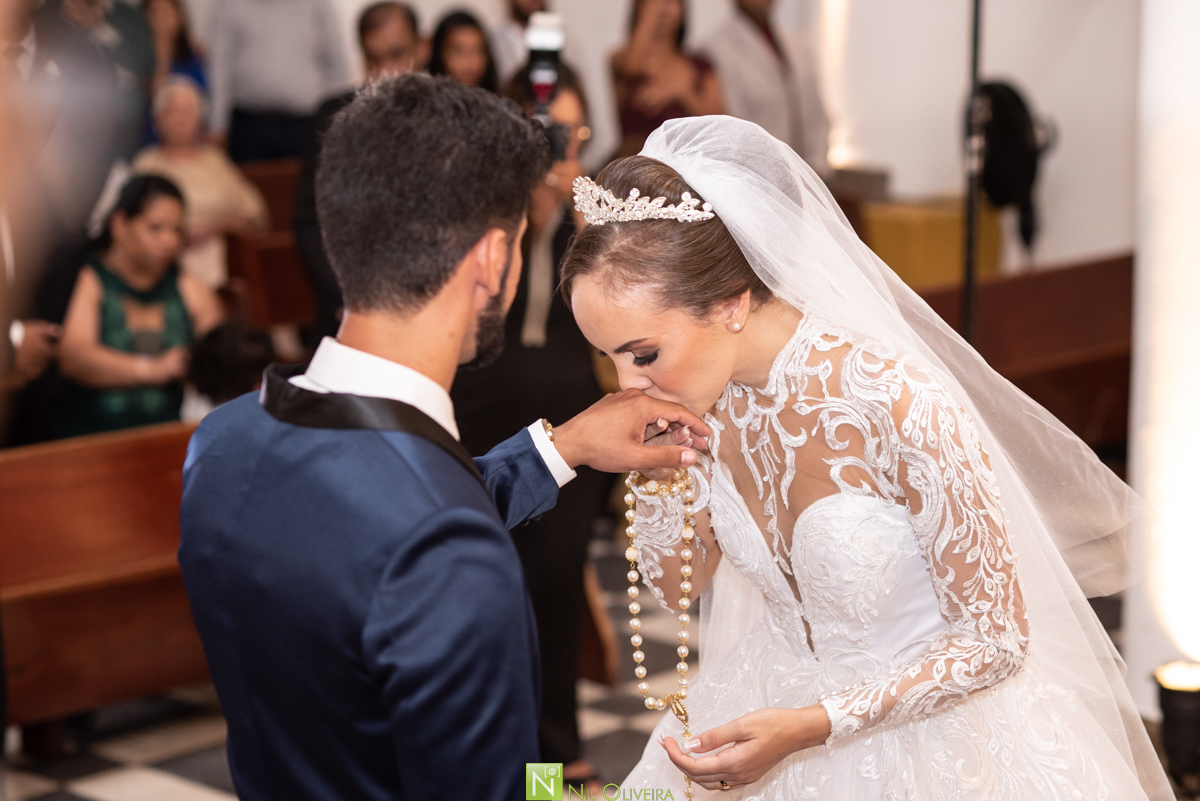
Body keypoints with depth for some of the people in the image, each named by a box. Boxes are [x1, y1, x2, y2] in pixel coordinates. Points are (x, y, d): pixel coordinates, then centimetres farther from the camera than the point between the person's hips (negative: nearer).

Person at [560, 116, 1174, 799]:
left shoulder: (902, 407, -31)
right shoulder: (702, 396, -13)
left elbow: (996, 640, -21)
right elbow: (678, 586, 2)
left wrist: (807, 728, -29)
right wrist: (652, 464, -17)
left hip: (931, 728, -5)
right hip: (781, 695, 5)